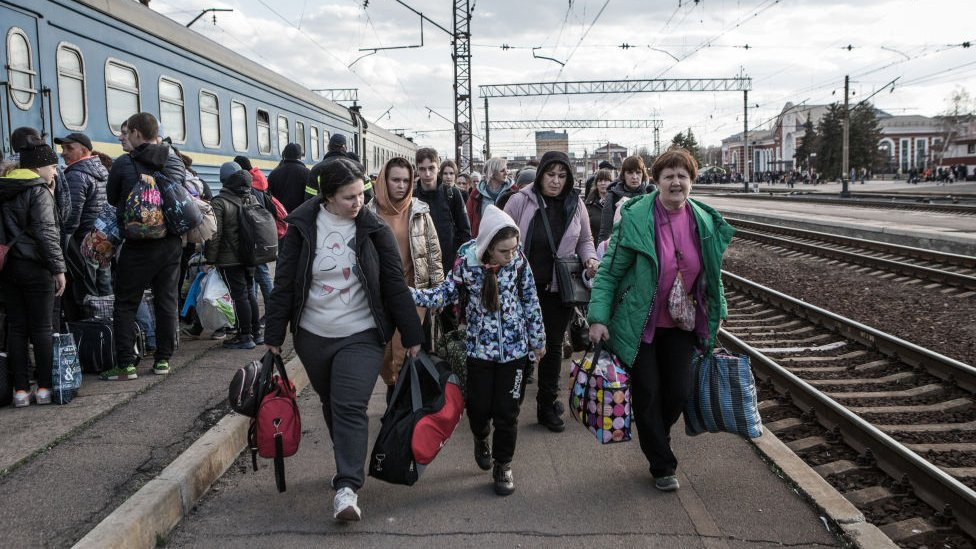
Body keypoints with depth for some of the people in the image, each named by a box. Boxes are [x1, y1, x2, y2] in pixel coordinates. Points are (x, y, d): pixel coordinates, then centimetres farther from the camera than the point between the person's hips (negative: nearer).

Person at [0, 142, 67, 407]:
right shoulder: (38, 191, -10)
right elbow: (46, 232, -17)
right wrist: (58, 267, -16)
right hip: (34, 268, -6)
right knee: (41, 328, 1)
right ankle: (44, 387, 4)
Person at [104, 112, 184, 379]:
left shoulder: (123, 163, -7)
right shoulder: (176, 162, 4)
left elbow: (112, 199, 7)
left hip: (138, 244, -4)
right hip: (172, 242, 4)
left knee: (125, 304, 5)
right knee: (167, 301, 11)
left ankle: (126, 365, 3)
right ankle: (163, 360, 15)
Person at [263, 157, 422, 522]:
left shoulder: (374, 229, -6)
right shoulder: (302, 227, -4)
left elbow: (396, 284, -3)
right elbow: (284, 283, 0)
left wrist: (411, 336, -2)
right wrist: (274, 336, 0)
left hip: (361, 335, -2)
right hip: (312, 336, 3)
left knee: (351, 407, -12)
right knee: (331, 404, 16)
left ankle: (347, 488, -10)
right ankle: (350, 464, 37)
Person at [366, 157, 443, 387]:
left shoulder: (420, 211, 1)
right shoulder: (370, 212, 0)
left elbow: (434, 251, 4)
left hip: (413, 289, -1)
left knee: (406, 348, -2)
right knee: (382, 349, 7)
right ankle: (391, 384, 31)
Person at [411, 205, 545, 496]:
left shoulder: (518, 258, -11)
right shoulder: (467, 261, -14)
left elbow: (530, 299, -1)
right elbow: (446, 294, -3)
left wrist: (538, 339, 6)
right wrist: (409, 293, -16)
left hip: (515, 348, 0)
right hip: (480, 348, 0)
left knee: (507, 412, 5)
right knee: (479, 407, 7)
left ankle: (502, 466, 27)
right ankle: (481, 439, 43)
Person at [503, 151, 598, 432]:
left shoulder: (575, 204, 1)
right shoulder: (520, 201, -9)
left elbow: (585, 240, 14)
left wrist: (590, 258, -6)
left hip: (558, 289, 3)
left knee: (553, 346, 13)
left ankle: (548, 406, 27)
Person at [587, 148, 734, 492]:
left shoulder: (705, 221, 0)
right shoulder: (636, 218, -15)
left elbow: (713, 273, 14)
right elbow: (609, 272, -12)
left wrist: (718, 312, 17)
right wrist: (598, 317, -17)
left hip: (680, 324, 4)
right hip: (639, 324, -4)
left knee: (680, 389, 3)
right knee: (647, 393, 3)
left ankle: (655, 438, 37)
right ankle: (662, 466, 22)